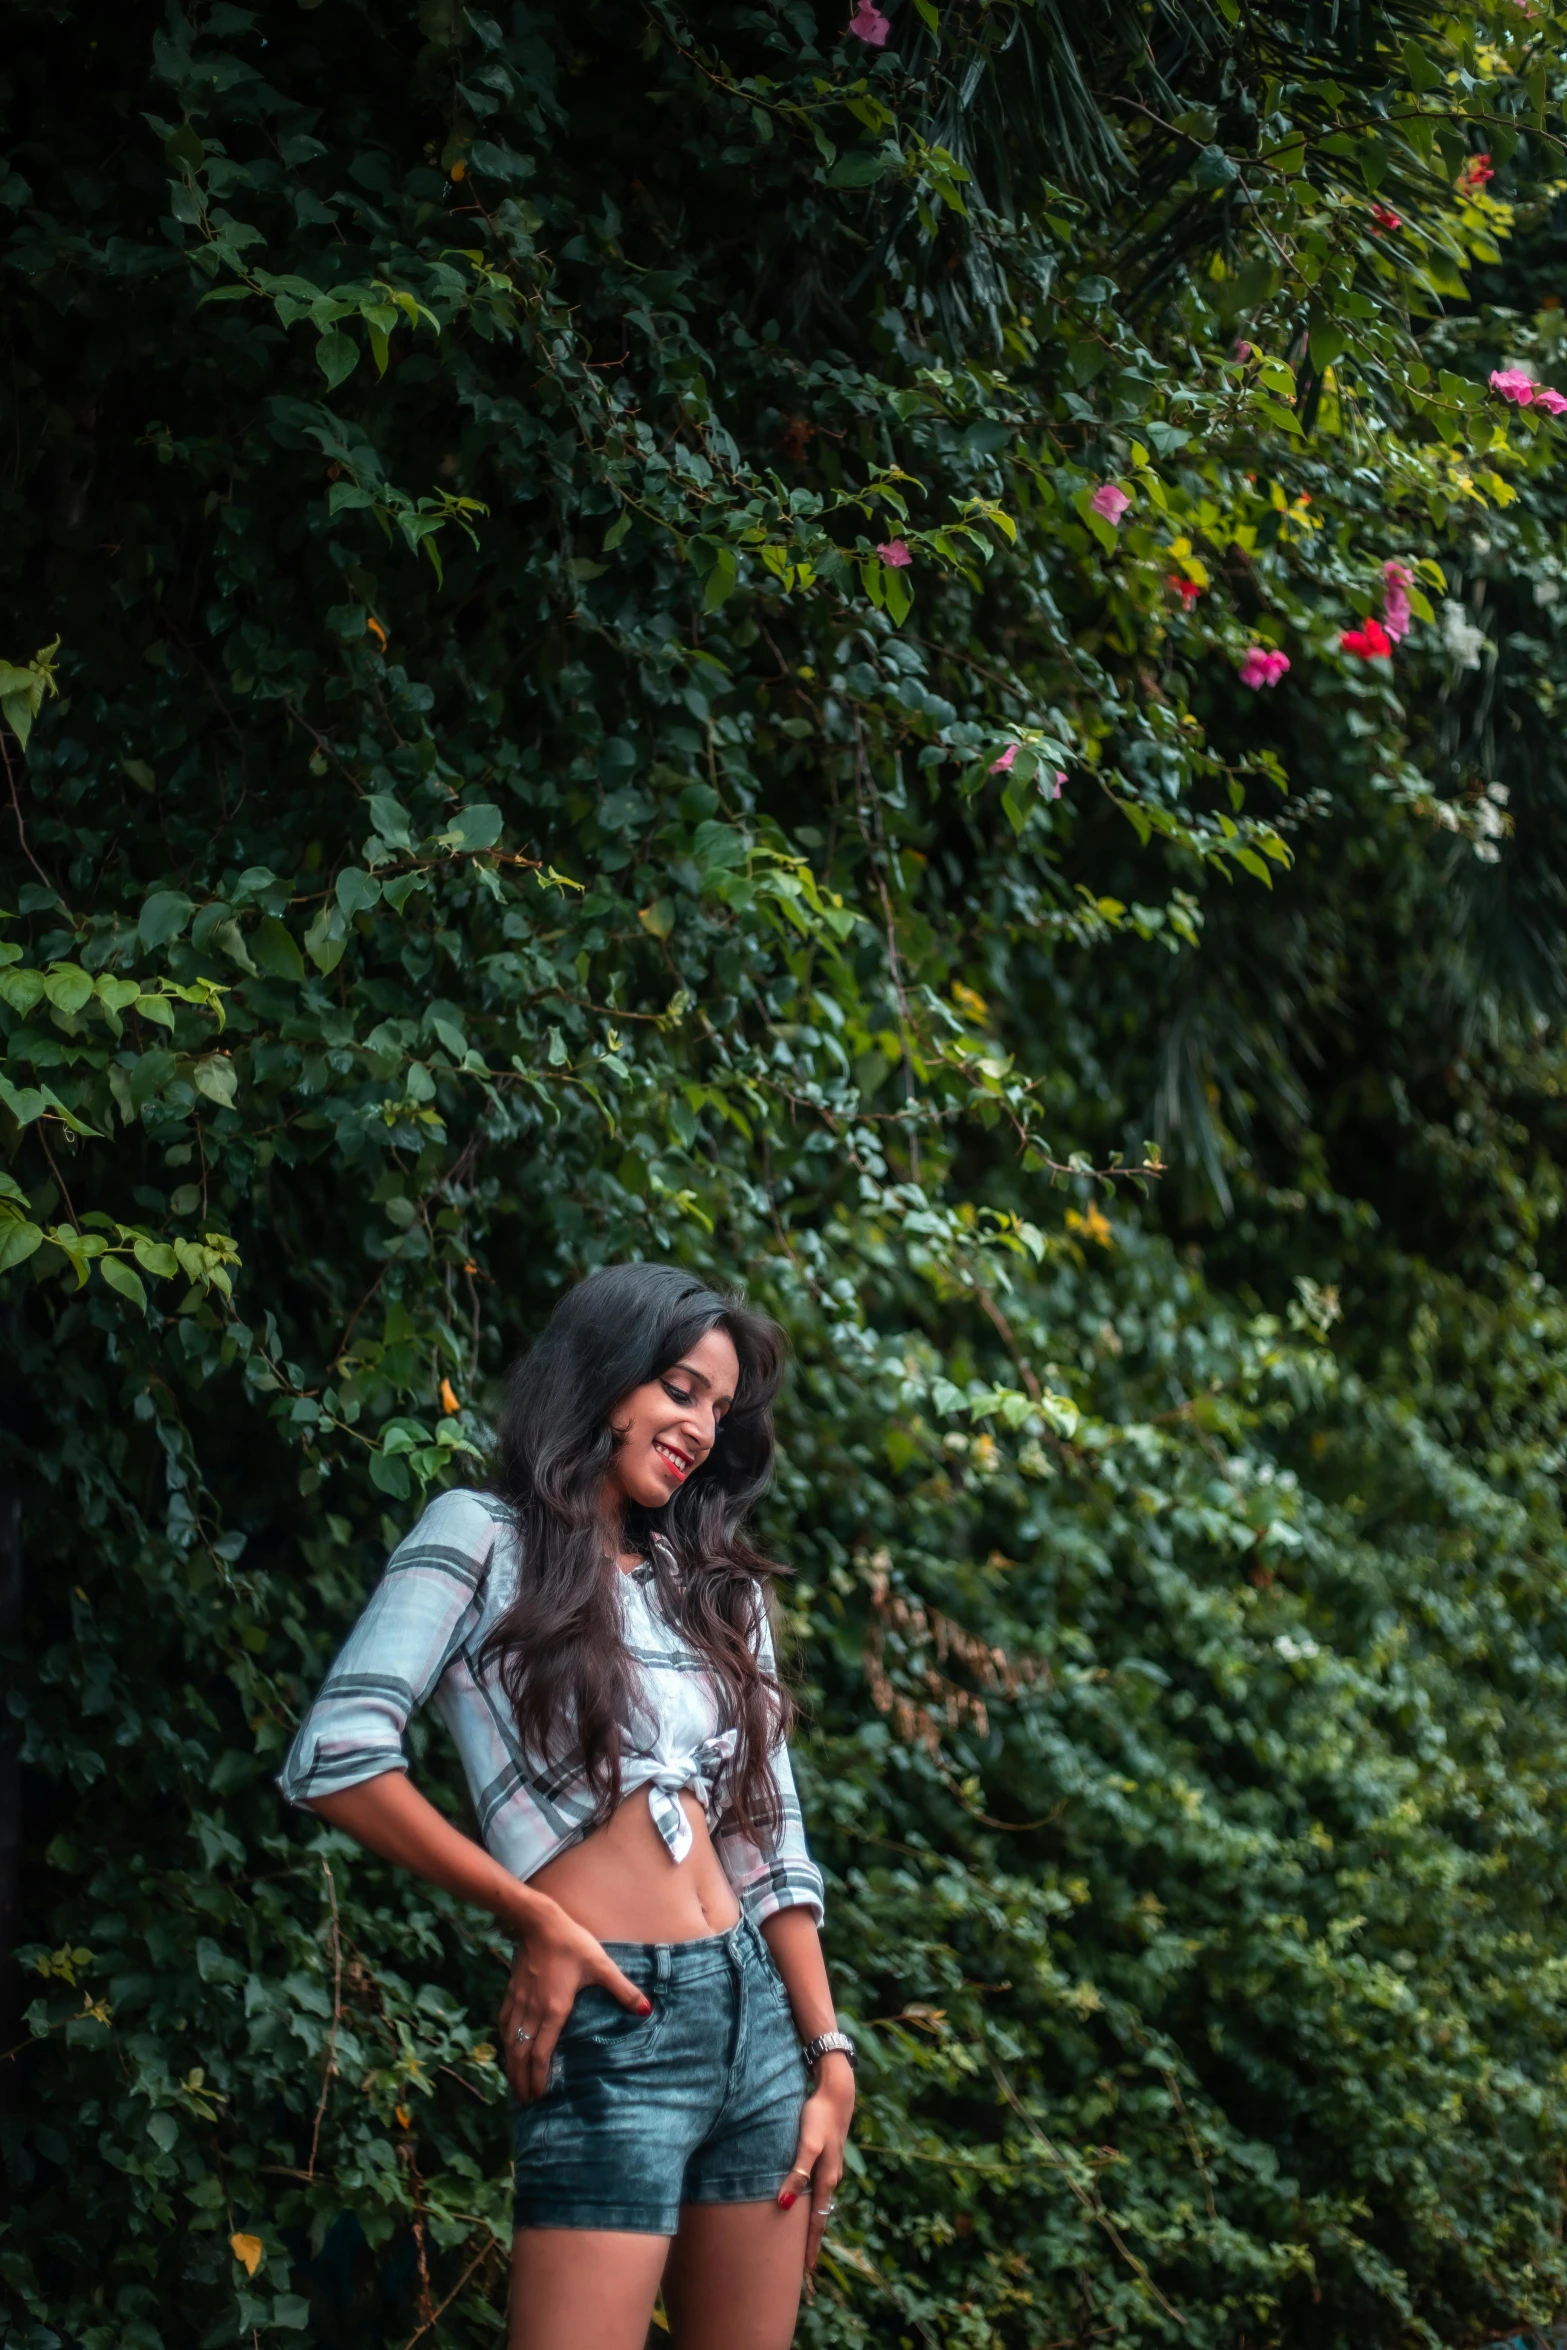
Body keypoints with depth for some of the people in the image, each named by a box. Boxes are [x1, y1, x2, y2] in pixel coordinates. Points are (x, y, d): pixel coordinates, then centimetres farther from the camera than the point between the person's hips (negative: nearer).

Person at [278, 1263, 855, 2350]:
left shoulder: (718, 1590, 18)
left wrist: (831, 2057, 5)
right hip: (609, 2030, -6)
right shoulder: (483, 1538, 1)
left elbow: (769, 1847, 15)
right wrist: (535, 1918, -9)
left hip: (756, 2017, 6)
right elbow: (335, 1761, -10)